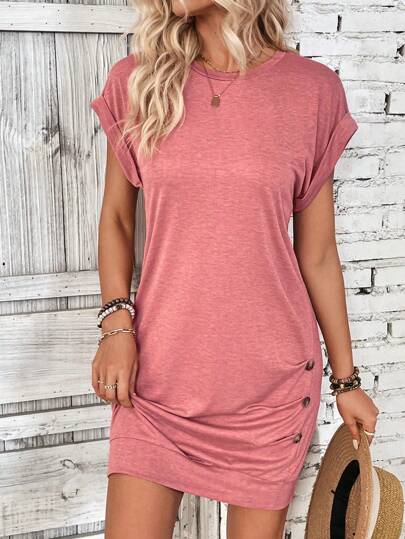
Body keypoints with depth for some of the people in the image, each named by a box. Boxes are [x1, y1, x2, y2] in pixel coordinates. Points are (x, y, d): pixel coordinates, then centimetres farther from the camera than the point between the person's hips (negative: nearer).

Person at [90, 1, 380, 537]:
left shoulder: (312, 91, -3)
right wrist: (116, 321, -5)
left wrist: (347, 379, 8)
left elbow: (318, 256, 3)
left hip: (272, 380, 0)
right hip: (157, 372, 1)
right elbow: (116, 217, 9)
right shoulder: (136, 81, 0)